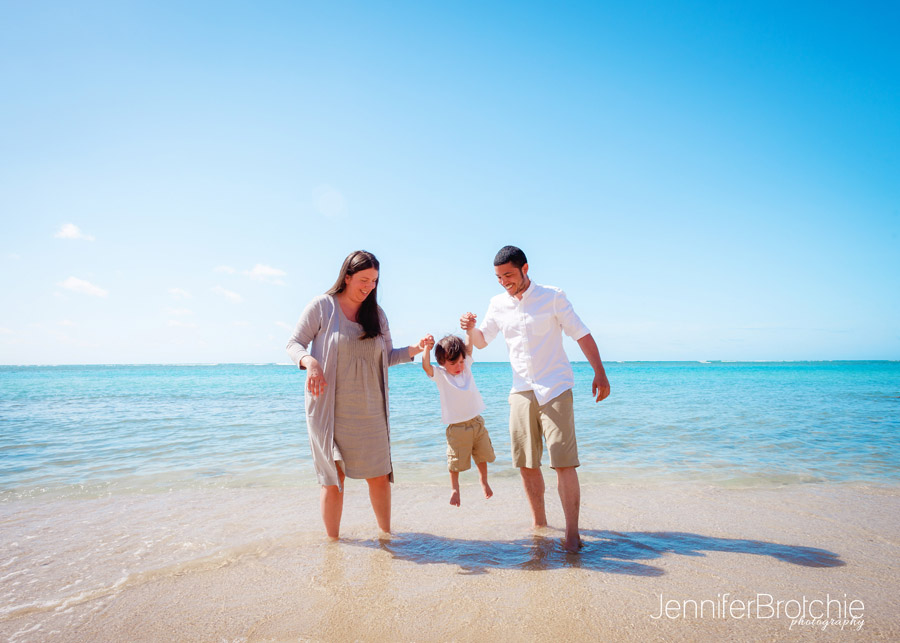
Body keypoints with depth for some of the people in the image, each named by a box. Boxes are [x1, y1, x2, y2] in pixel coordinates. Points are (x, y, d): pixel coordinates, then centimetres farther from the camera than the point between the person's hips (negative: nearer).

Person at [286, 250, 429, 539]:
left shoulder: (376, 312, 10)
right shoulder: (322, 306, -2)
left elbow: (387, 356, 13)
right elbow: (294, 344, -1)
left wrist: (413, 350, -6)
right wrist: (309, 361, -22)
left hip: (369, 411, 4)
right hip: (330, 410, -3)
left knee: (379, 476, 5)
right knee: (334, 478, 2)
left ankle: (386, 535, 23)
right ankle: (332, 542, 19)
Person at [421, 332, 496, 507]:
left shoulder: (466, 367, 2)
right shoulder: (440, 375, -9)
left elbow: (468, 347, -6)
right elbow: (426, 366, -26)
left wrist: (469, 329, -21)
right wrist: (427, 348, -41)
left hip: (477, 422, 4)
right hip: (456, 427, -4)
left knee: (482, 456, 17)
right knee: (456, 462, 3)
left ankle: (483, 481, 41)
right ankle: (454, 488, 27)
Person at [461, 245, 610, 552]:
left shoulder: (552, 297, -2)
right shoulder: (498, 303, 9)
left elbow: (581, 334, 0)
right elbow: (482, 340, 15)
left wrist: (599, 373, -7)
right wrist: (470, 328, -8)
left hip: (554, 389, -4)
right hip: (521, 391, 4)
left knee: (563, 462, -9)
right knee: (526, 463, 7)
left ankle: (572, 533, -2)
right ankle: (539, 523, 23)